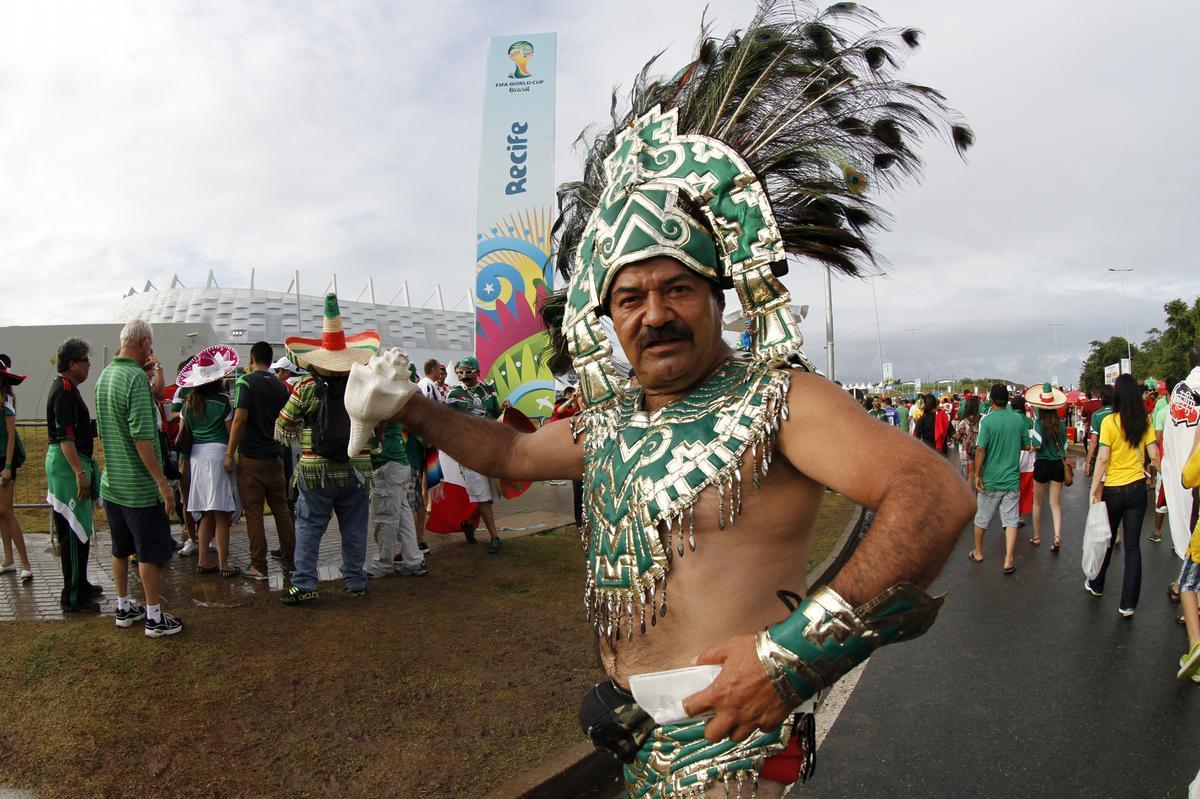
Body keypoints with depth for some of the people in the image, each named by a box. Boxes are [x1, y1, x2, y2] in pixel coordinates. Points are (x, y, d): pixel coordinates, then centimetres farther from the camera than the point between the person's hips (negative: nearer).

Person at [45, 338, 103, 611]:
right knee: (73, 531, -5)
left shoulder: (66, 387, 14)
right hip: (68, 464, -11)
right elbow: (65, 437, -24)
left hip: (71, 461, 11)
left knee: (79, 530, 18)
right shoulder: (65, 390, -17)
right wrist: (80, 473, -28)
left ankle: (80, 585, 30)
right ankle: (72, 597, 1)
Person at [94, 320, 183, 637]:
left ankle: (124, 608, 31)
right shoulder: (136, 377, -19)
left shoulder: (104, 375, 7)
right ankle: (154, 617, 12)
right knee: (150, 553, 3)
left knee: (121, 549, 19)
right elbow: (142, 437, -24)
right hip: (139, 485, -8)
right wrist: (162, 482, -21)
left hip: (111, 482, 8)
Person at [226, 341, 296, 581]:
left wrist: (229, 453, -12)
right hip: (275, 455, 5)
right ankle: (290, 561, 16)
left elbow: (240, 419, -16)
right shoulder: (281, 386, 8)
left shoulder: (246, 382, -8)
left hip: (251, 456, -5)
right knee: (281, 509, 11)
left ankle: (259, 567, 4)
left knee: (253, 512, 1)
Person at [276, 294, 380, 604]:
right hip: (356, 471, 1)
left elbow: (283, 428, 2)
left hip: (315, 471, -1)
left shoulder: (306, 388, -6)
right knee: (354, 529, 10)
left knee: (309, 529, 8)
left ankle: (304, 584, 7)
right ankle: (356, 581, 18)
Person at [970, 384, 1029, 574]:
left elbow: (980, 450, -16)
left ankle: (978, 552, 28)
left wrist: (977, 475, -9)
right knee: (1011, 520, 6)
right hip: (1012, 479, 2)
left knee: (982, 518, 14)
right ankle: (1009, 560, 2)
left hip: (990, 479, -2)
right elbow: (1026, 446, 7)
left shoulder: (987, 420, -14)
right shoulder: (1019, 419, -3)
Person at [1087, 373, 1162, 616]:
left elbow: (1103, 458, -15)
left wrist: (1095, 487, -9)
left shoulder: (1110, 421, -13)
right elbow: (1154, 455, -2)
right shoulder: (1145, 422, -3)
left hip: (1114, 489, -2)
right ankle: (1128, 604, 8)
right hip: (1137, 488, 3)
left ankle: (1096, 585, 35)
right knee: (1133, 544, 6)